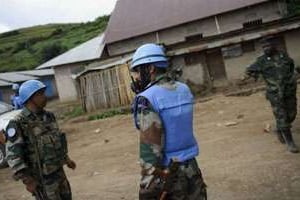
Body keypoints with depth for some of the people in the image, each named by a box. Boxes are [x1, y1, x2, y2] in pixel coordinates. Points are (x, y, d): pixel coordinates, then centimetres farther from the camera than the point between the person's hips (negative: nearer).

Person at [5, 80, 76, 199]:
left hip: (58, 172, 7)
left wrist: (66, 158, 22)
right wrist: (27, 180, -24)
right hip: (41, 178, -7)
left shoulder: (48, 116, 3)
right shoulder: (18, 123, -20)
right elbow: (13, 156, -21)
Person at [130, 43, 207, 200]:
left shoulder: (148, 99, -18)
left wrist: (148, 187, -15)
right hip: (191, 169, 7)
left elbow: (150, 149, -21)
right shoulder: (184, 89, 4)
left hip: (165, 174, -6)